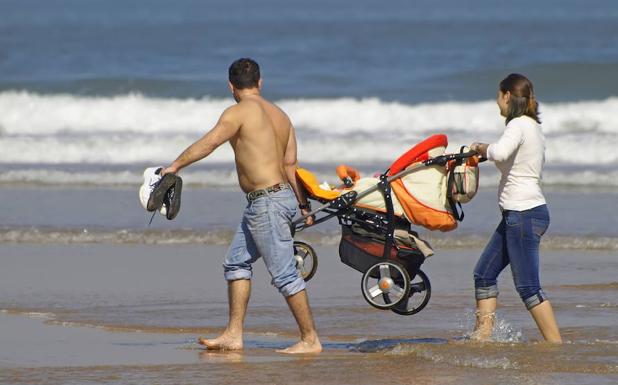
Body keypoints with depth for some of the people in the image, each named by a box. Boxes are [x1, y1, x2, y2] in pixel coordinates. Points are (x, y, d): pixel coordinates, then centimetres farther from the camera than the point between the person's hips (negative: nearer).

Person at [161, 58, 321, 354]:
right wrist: (303, 206, 13)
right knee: (236, 262, 15)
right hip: (283, 195, 9)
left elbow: (207, 144, -14)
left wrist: (175, 166, -5)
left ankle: (310, 340, -4)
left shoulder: (239, 112, -10)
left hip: (267, 203, -9)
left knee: (284, 273, -6)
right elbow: (291, 165, 12)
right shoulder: (279, 115, 13)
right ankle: (233, 335, 15)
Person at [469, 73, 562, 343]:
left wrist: (482, 148, -12)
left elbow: (500, 153, -32)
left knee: (527, 286, -10)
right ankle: (483, 335, 15)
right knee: (484, 273, 14)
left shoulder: (518, 125, -13)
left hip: (524, 214, -10)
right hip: (522, 212, 10)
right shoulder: (533, 126, 17)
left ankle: (556, 343, -10)